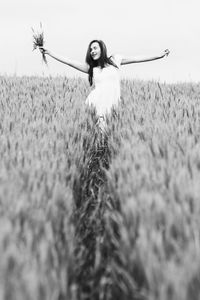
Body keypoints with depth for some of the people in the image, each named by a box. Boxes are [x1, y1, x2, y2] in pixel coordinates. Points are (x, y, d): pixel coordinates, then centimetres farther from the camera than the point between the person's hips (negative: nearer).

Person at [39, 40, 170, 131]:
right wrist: (49, 53, 13)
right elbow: (69, 61, 15)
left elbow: (136, 59, 15)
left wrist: (159, 56, 15)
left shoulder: (114, 60, 15)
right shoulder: (90, 67, 17)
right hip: (96, 104, 0)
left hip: (112, 104, 0)